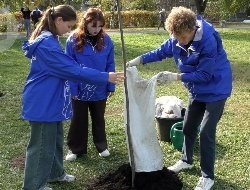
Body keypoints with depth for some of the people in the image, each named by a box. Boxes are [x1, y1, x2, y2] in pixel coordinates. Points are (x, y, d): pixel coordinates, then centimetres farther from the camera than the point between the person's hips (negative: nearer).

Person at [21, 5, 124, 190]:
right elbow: (72, 69, -26)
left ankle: (55, 173, 38)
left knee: (55, 140, 22)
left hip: (51, 101, 10)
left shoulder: (48, 39, 10)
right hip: (42, 103, -10)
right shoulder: (47, 43, -24)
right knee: (42, 146, 1)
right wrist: (106, 77, -23)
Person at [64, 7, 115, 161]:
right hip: (80, 90, -2)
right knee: (79, 119, 14)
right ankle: (75, 149, 29)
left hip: (100, 90, 2)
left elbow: (110, 65, -1)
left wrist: (111, 86, -1)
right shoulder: (73, 40, -14)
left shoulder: (106, 40, -7)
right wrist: (73, 88, -13)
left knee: (99, 118, 19)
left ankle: (102, 146, 36)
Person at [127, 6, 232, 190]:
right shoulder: (177, 40, -11)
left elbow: (204, 74, -29)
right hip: (197, 91, 8)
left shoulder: (209, 42, -32)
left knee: (206, 133, -8)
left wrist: (176, 76, -30)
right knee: (189, 127, 18)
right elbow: (161, 52, 4)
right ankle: (186, 160, 42)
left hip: (215, 91, -7)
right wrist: (139, 60, -10)